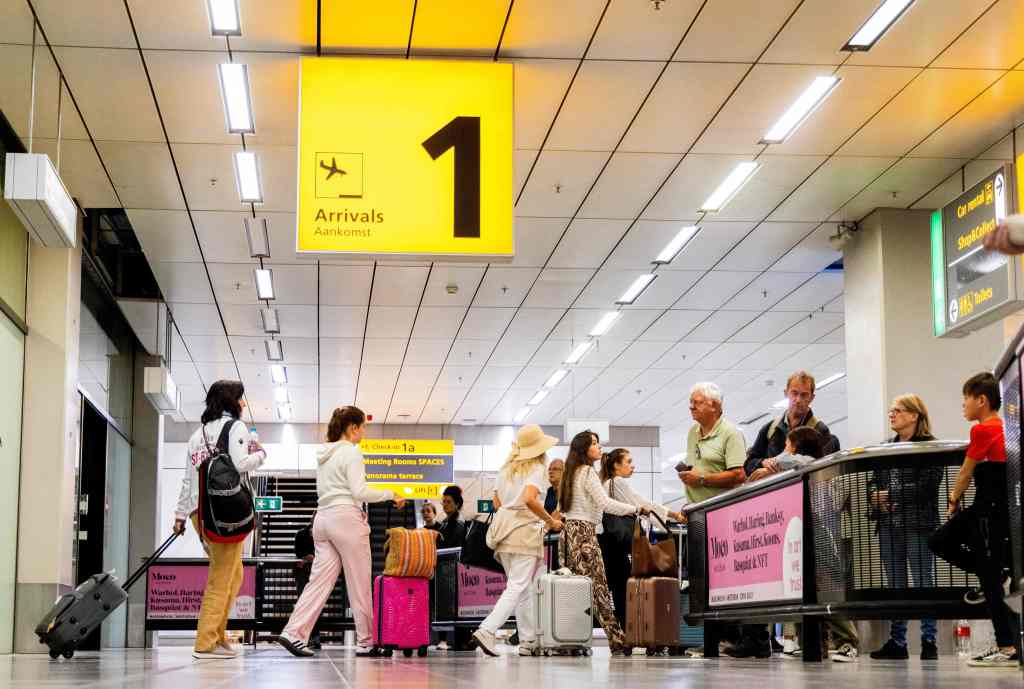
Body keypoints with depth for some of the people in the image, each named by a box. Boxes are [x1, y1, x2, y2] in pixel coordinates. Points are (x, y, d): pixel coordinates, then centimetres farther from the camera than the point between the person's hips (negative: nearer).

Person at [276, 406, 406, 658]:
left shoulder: (324, 454, 18)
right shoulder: (351, 452, -8)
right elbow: (359, 492, -14)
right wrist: (390, 495, -4)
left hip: (322, 518, 8)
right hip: (346, 518, -8)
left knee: (320, 579, 2)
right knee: (359, 584, 1)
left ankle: (294, 633, -10)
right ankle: (366, 641, 7)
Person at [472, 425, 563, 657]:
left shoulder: (506, 469, 15)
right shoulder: (536, 469, -7)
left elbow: (497, 501, 16)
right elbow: (530, 499, -22)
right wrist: (551, 521, -12)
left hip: (504, 530, 7)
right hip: (525, 532, -7)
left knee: (524, 588, 14)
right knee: (518, 588, -7)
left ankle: (528, 642, 16)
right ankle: (487, 630, -21)